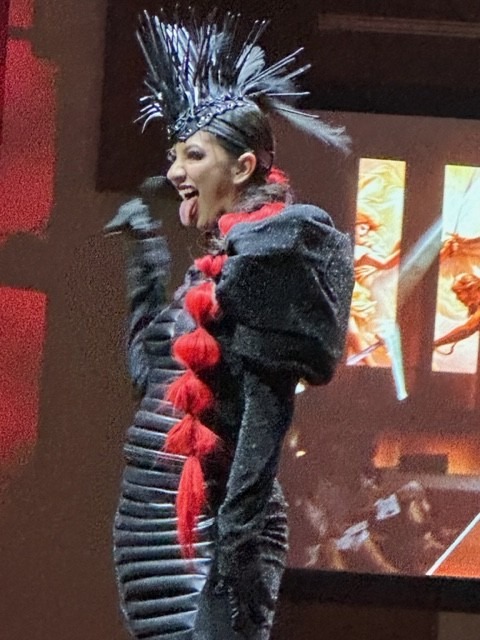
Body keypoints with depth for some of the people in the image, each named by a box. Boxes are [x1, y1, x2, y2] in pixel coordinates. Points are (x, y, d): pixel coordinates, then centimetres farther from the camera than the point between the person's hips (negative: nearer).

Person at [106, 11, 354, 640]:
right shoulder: (220, 257, 17)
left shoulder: (270, 247, -9)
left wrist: (237, 535, -21)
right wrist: (146, 253, 24)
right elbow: (149, 367, 24)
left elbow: (268, 402, -16)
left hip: (209, 517, -9)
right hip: (158, 514, 9)